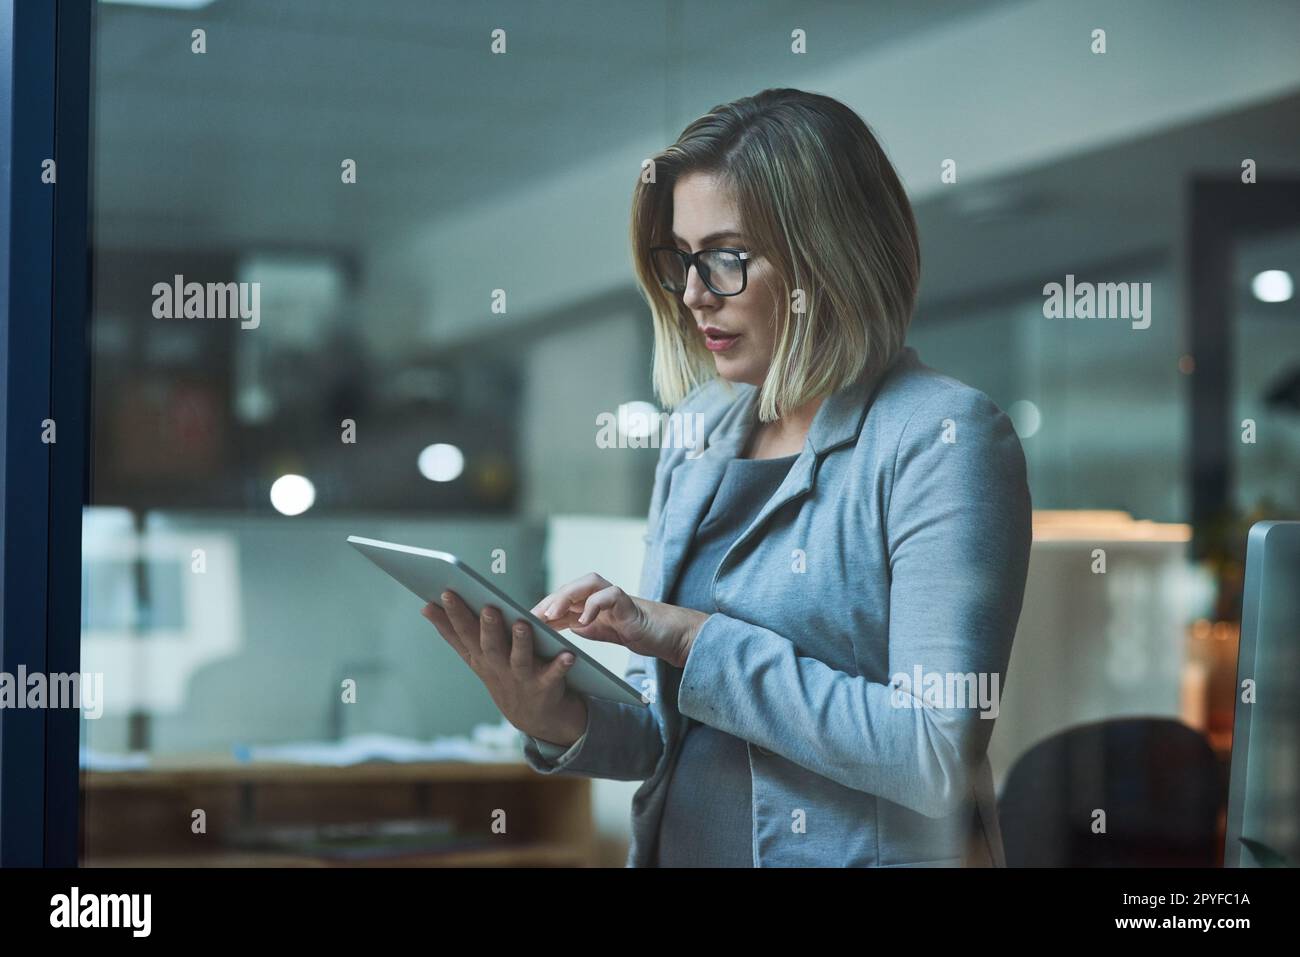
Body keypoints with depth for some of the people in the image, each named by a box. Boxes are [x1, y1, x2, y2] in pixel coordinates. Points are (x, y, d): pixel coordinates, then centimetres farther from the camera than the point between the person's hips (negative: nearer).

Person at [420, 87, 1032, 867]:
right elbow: (666, 727, 12)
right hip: (677, 846, 5)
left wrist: (694, 640, -16)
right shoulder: (700, 429, 9)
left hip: (865, 848, -4)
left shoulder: (941, 438, -9)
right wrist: (564, 723, -7)